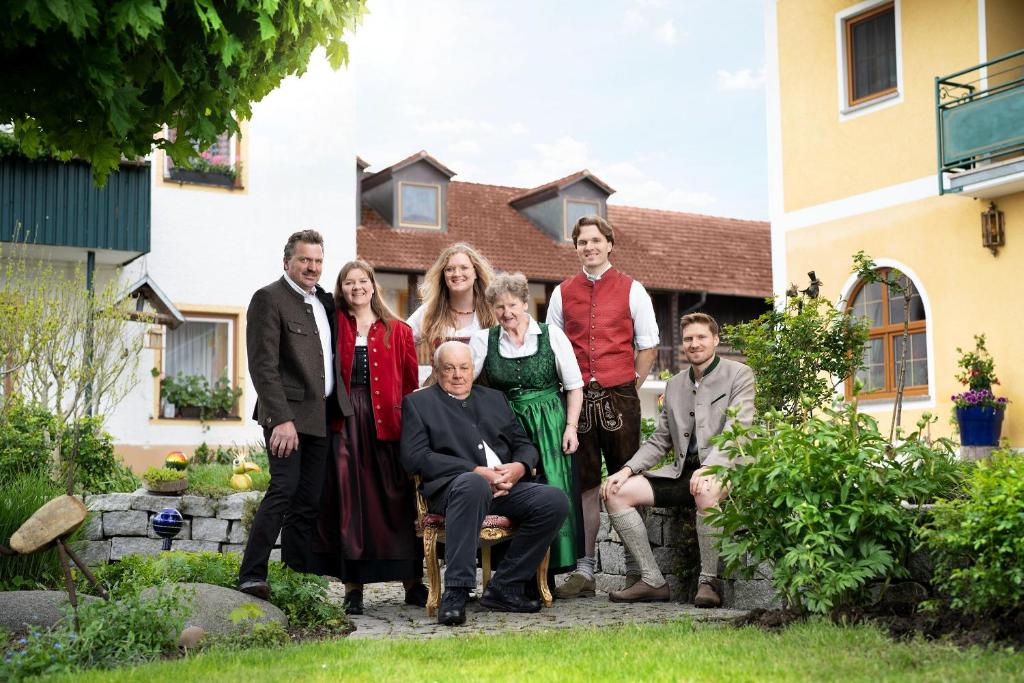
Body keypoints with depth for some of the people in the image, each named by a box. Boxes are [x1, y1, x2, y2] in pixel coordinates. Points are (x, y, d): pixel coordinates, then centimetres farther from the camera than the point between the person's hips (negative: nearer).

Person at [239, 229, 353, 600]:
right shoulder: (269, 299, -6)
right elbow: (263, 365, -14)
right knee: (284, 488, -16)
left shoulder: (325, 301, 17)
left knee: (308, 501, 6)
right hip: (286, 414, -7)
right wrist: (282, 418, -22)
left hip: (321, 416, 7)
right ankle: (251, 576, -12)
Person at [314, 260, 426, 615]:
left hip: (386, 422, 0)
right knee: (348, 500, 1)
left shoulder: (398, 331, 10)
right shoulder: (334, 325, 9)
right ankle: (353, 589, 7)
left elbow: (411, 381, 7)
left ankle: (413, 583, 10)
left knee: (397, 499, 2)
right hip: (345, 422, 0)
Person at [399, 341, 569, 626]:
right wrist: (476, 471, -12)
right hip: (451, 488, -5)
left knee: (555, 500, -22)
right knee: (473, 484, -40)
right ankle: (455, 592, -38)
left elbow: (525, 445, 23)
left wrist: (519, 467, -3)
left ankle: (504, 586, -14)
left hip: (506, 486, 5)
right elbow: (414, 458, -4)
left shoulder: (494, 398, 27)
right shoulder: (418, 403, 12)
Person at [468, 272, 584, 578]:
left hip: (549, 427, -1)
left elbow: (574, 386, 4)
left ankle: (548, 573, 4)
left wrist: (571, 427, -3)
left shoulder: (552, 335, 2)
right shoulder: (483, 340, 5)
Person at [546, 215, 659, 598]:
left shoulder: (631, 290, 6)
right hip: (578, 398, 2)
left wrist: (631, 388, 2)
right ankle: (584, 571, 5)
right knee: (585, 484, 3)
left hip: (619, 397, -2)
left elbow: (648, 346, 7)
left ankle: (635, 571, 5)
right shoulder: (562, 294, 11)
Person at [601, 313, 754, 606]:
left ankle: (709, 581, -23)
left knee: (705, 491, -41)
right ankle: (652, 581, -9)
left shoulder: (739, 375, 2)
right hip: (681, 471, 6)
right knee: (616, 492, -11)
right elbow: (659, 440, 20)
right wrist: (628, 469, 3)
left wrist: (708, 468, -28)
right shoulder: (674, 385, 20)